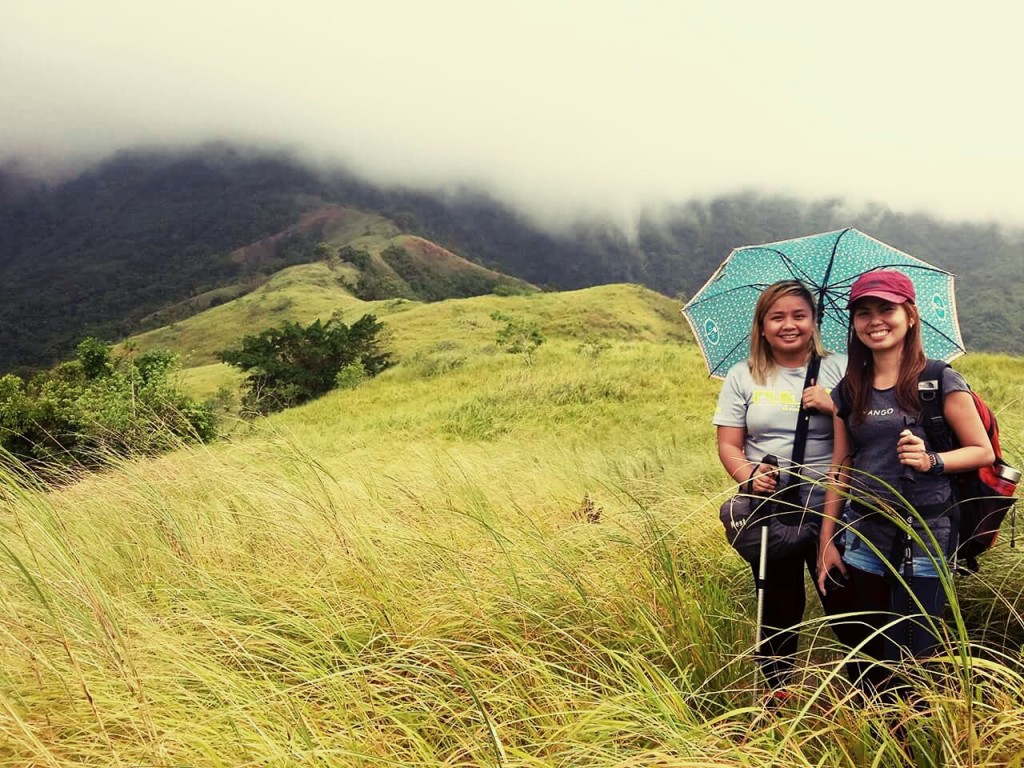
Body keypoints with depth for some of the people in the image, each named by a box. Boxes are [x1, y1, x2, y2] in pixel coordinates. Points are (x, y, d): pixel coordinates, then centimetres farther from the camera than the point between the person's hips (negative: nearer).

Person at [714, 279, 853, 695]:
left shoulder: (839, 369, 5)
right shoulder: (743, 377, 6)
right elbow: (728, 444, 3)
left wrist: (834, 406, -16)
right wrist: (749, 474, -16)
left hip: (832, 510, 0)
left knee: (846, 605, 0)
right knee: (778, 611, 10)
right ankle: (778, 691, 27)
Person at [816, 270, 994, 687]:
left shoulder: (940, 382, -4)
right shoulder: (848, 391, 8)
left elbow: (983, 451, -1)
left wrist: (931, 461, -20)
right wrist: (826, 541, 10)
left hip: (925, 535, -4)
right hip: (863, 535, 4)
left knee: (911, 657, -2)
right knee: (872, 656, 12)